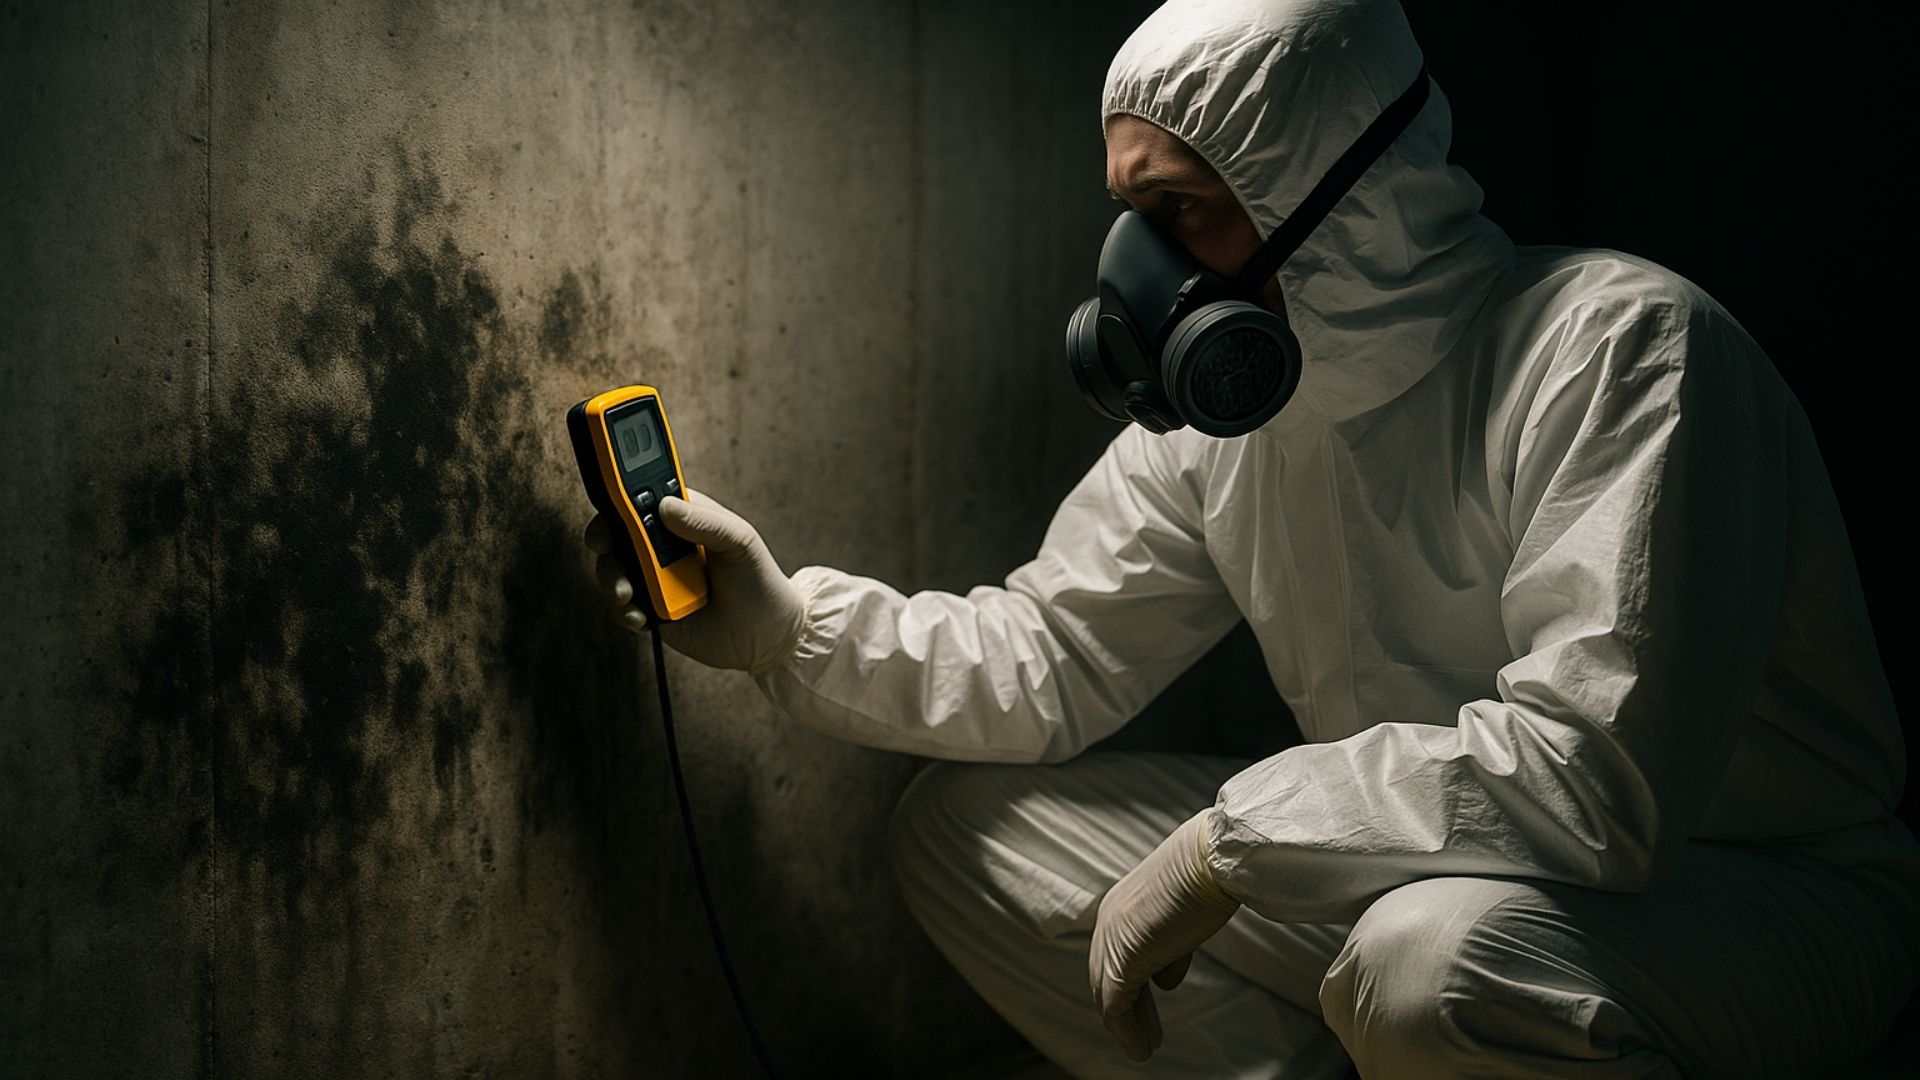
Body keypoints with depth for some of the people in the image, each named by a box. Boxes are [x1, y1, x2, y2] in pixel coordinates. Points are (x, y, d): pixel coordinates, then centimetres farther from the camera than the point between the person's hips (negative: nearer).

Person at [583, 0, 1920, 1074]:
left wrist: (1223, 843, -28)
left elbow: (1593, 762, -34)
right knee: (967, 826, 3)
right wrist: (796, 627, -8)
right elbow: (1048, 655, 8)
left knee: (1437, 955, -41)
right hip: (1405, 872, 7)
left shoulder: (1622, 345, -24)